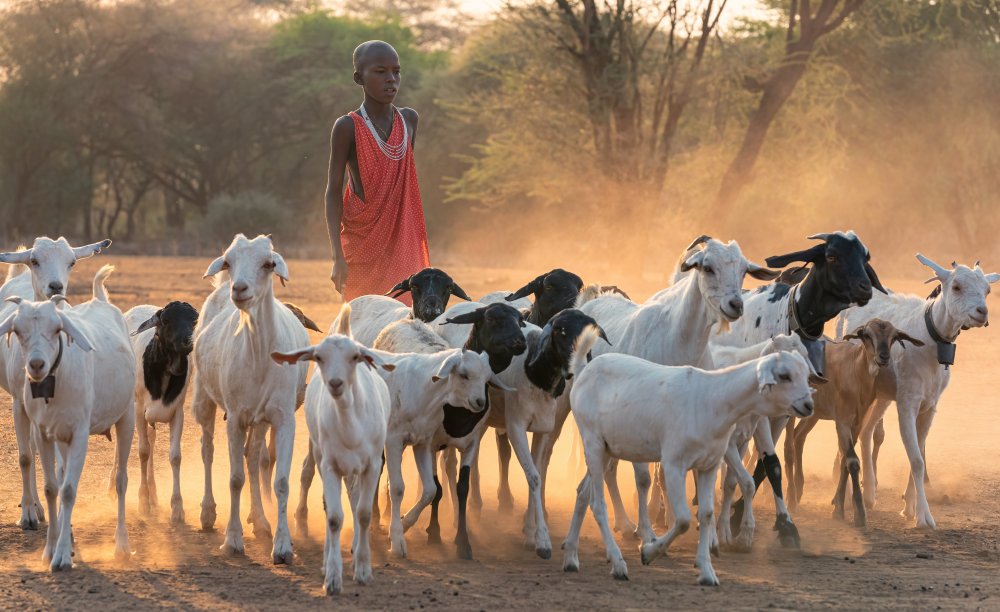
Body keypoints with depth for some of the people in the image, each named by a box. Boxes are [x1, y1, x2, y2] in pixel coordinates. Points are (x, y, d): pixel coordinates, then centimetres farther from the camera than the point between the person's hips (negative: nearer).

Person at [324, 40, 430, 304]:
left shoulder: (409, 120, 7)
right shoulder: (348, 128, -7)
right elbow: (333, 192, -7)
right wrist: (338, 257, -15)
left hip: (403, 244, 4)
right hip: (362, 247, -4)